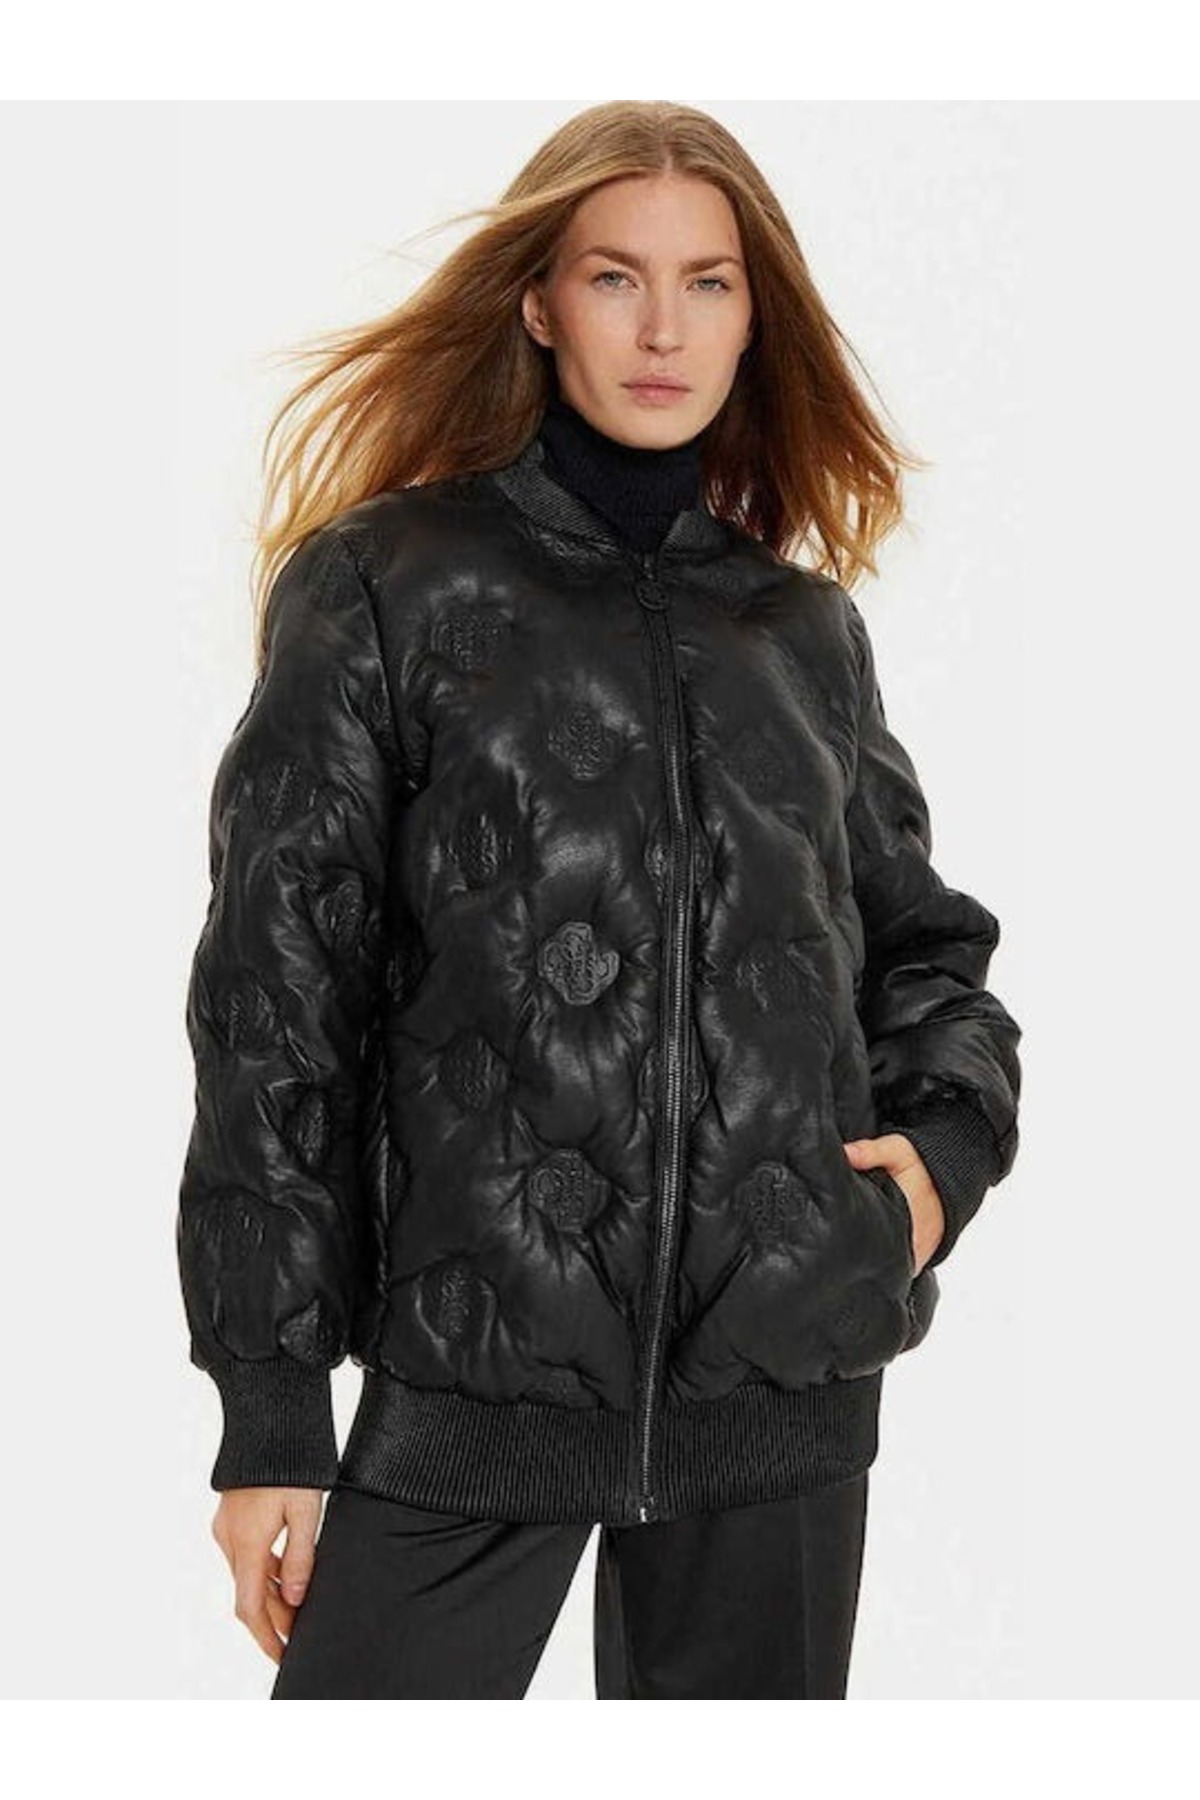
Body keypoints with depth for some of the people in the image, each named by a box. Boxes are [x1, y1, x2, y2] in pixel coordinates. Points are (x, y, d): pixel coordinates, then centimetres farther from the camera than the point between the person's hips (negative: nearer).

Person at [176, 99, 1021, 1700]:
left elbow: (920, 939, 21)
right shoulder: (381, 592, 2)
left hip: (790, 1373, 4)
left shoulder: (808, 626, 13)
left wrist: (948, 1138, -1)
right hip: (475, 1366, -3)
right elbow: (278, 1008, -1)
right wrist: (269, 1406, -4)